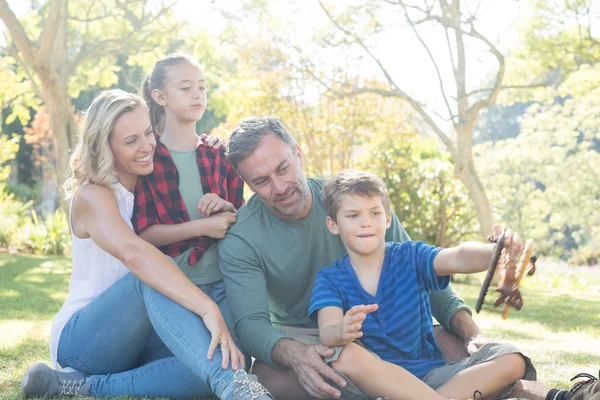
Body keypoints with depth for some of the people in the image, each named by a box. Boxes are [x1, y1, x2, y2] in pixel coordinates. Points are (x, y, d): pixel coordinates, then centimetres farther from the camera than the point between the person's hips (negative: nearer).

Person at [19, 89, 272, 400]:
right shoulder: (92, 195, -15)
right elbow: (133, 253, -35)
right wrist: (208, 309, -48)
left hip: (139, 338, 6)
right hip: (82, 338, -6)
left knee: (225, 360, -25)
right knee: (151, 279, -36)